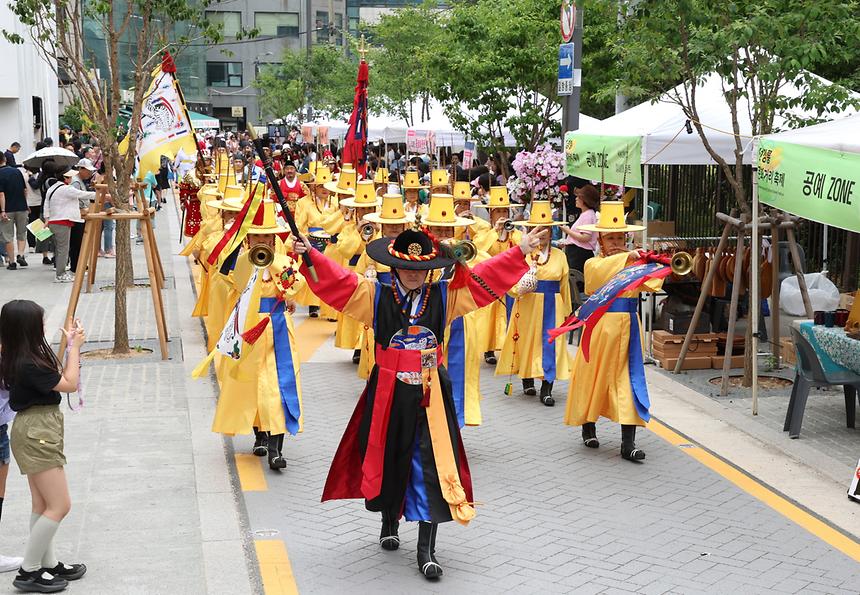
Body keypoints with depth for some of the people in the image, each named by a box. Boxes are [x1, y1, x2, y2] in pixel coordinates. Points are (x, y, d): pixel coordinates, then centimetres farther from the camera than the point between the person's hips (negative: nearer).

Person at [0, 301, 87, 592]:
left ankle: (49, 563, 24)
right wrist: (75, 346, -6)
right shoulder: (29, 364, -24)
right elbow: (69, 384, -12)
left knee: (43, 506, 16)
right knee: (59, 506, -7)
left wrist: (69, 344, 11)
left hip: (37, 430, 10)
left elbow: (55, 374, 14)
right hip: (36, 433, -10)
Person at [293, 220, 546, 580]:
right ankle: (389, 524, 40)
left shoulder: (445, 296, 2)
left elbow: (485, 278, 1)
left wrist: (520, 252, -5)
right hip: (389, 392, 0)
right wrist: (309, 255, -24)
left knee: (431, 466, -4)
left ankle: (427, 549, 2)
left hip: (430, 393, 0)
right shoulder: (375, 296, -1)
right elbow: (337, 281, -10)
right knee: (389, 460, 14)